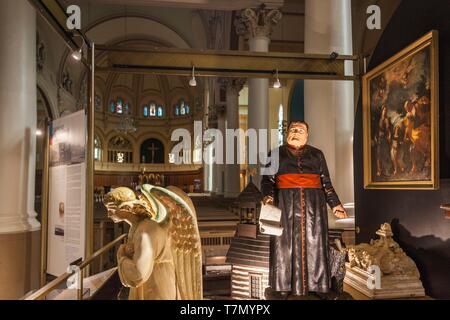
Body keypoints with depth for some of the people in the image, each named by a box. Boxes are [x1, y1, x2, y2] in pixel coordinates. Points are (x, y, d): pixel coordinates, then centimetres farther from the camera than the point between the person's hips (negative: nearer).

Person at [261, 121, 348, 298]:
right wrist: (267, 196, -15)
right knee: (285, 243, -3)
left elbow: (326, 182, 14)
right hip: (286, 203, -1)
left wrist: (335, 204, 6)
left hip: (313, 204, 2)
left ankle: (317, 286, 10)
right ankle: (283, 289, 4)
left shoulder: (317, 154, 16)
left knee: (314, 243, 1)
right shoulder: (277, 154, 12)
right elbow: (268, 179, 3)